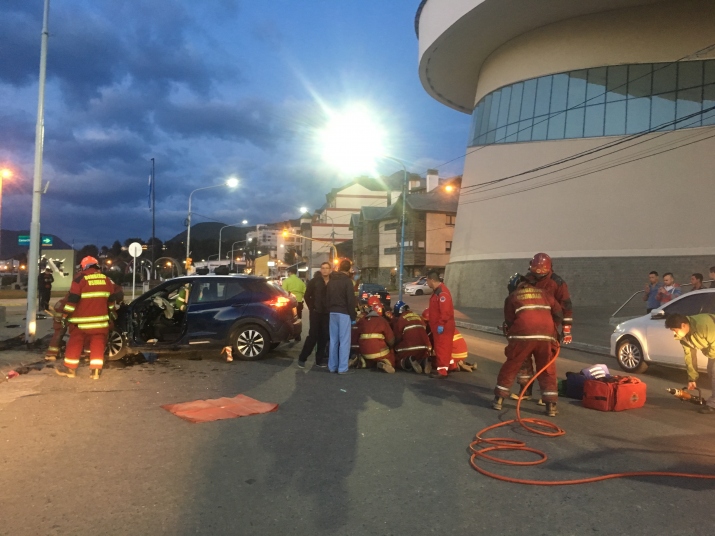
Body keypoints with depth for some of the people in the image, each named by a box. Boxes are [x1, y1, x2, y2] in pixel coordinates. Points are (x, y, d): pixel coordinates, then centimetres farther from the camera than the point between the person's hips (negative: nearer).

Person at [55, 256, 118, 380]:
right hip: (100, 319, 4)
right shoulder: (106, 279, 8)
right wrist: (111, 312, 29)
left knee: (75, 342, 8)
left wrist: (65, 314, -3)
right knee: (98, 343, 5)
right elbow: (111, 299, 15)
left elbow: (73, 298, -11)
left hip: (82, 319, -3)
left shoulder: (80, 278, -8)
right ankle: (96, 370, 1)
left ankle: (70, 368, 15)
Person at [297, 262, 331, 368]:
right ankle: (302, 358, 7)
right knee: (313, 336, -5)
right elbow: (307, 296, 1)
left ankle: (319, 360, 18)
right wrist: (312, 308, -3)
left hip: (327, 314, 3)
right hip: (316, 313, -3)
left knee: (324, 337, 7)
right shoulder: (314, 281, -2)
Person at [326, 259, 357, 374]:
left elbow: (327, 298, 16)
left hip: (332, 313, 7)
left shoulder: (331, 280, 13)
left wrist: (330, 310, 17)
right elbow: (351, 300, -12)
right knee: (344, 341, -3)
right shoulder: (347, 281, -9)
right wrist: (353, 316, -6)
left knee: (333, 340, 11)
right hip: (344, 313, -7)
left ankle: (332, 366, 15)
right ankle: (342, 368, -4)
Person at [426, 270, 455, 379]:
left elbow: (445, 311, -27)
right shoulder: (437, 291, 13)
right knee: (439, 348, 17)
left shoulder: (442, 292, -22)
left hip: (443, 327, -11)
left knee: (442, 348, -7)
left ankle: (442, 371, -3)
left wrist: (441, 324, -26)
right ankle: (440, 368, 26)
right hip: (437, 325, 11)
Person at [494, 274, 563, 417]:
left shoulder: (512, 297, 17)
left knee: (510, 368, 12)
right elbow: (559, 314, 16)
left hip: (523, 335, -1)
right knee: (548, 372, 14)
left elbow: (509, 322, 13)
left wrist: (510, 336, 29)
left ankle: (499, 400, 16)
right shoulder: (544, 292, 22)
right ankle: (551, 406, 12)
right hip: (546, 336, 2)